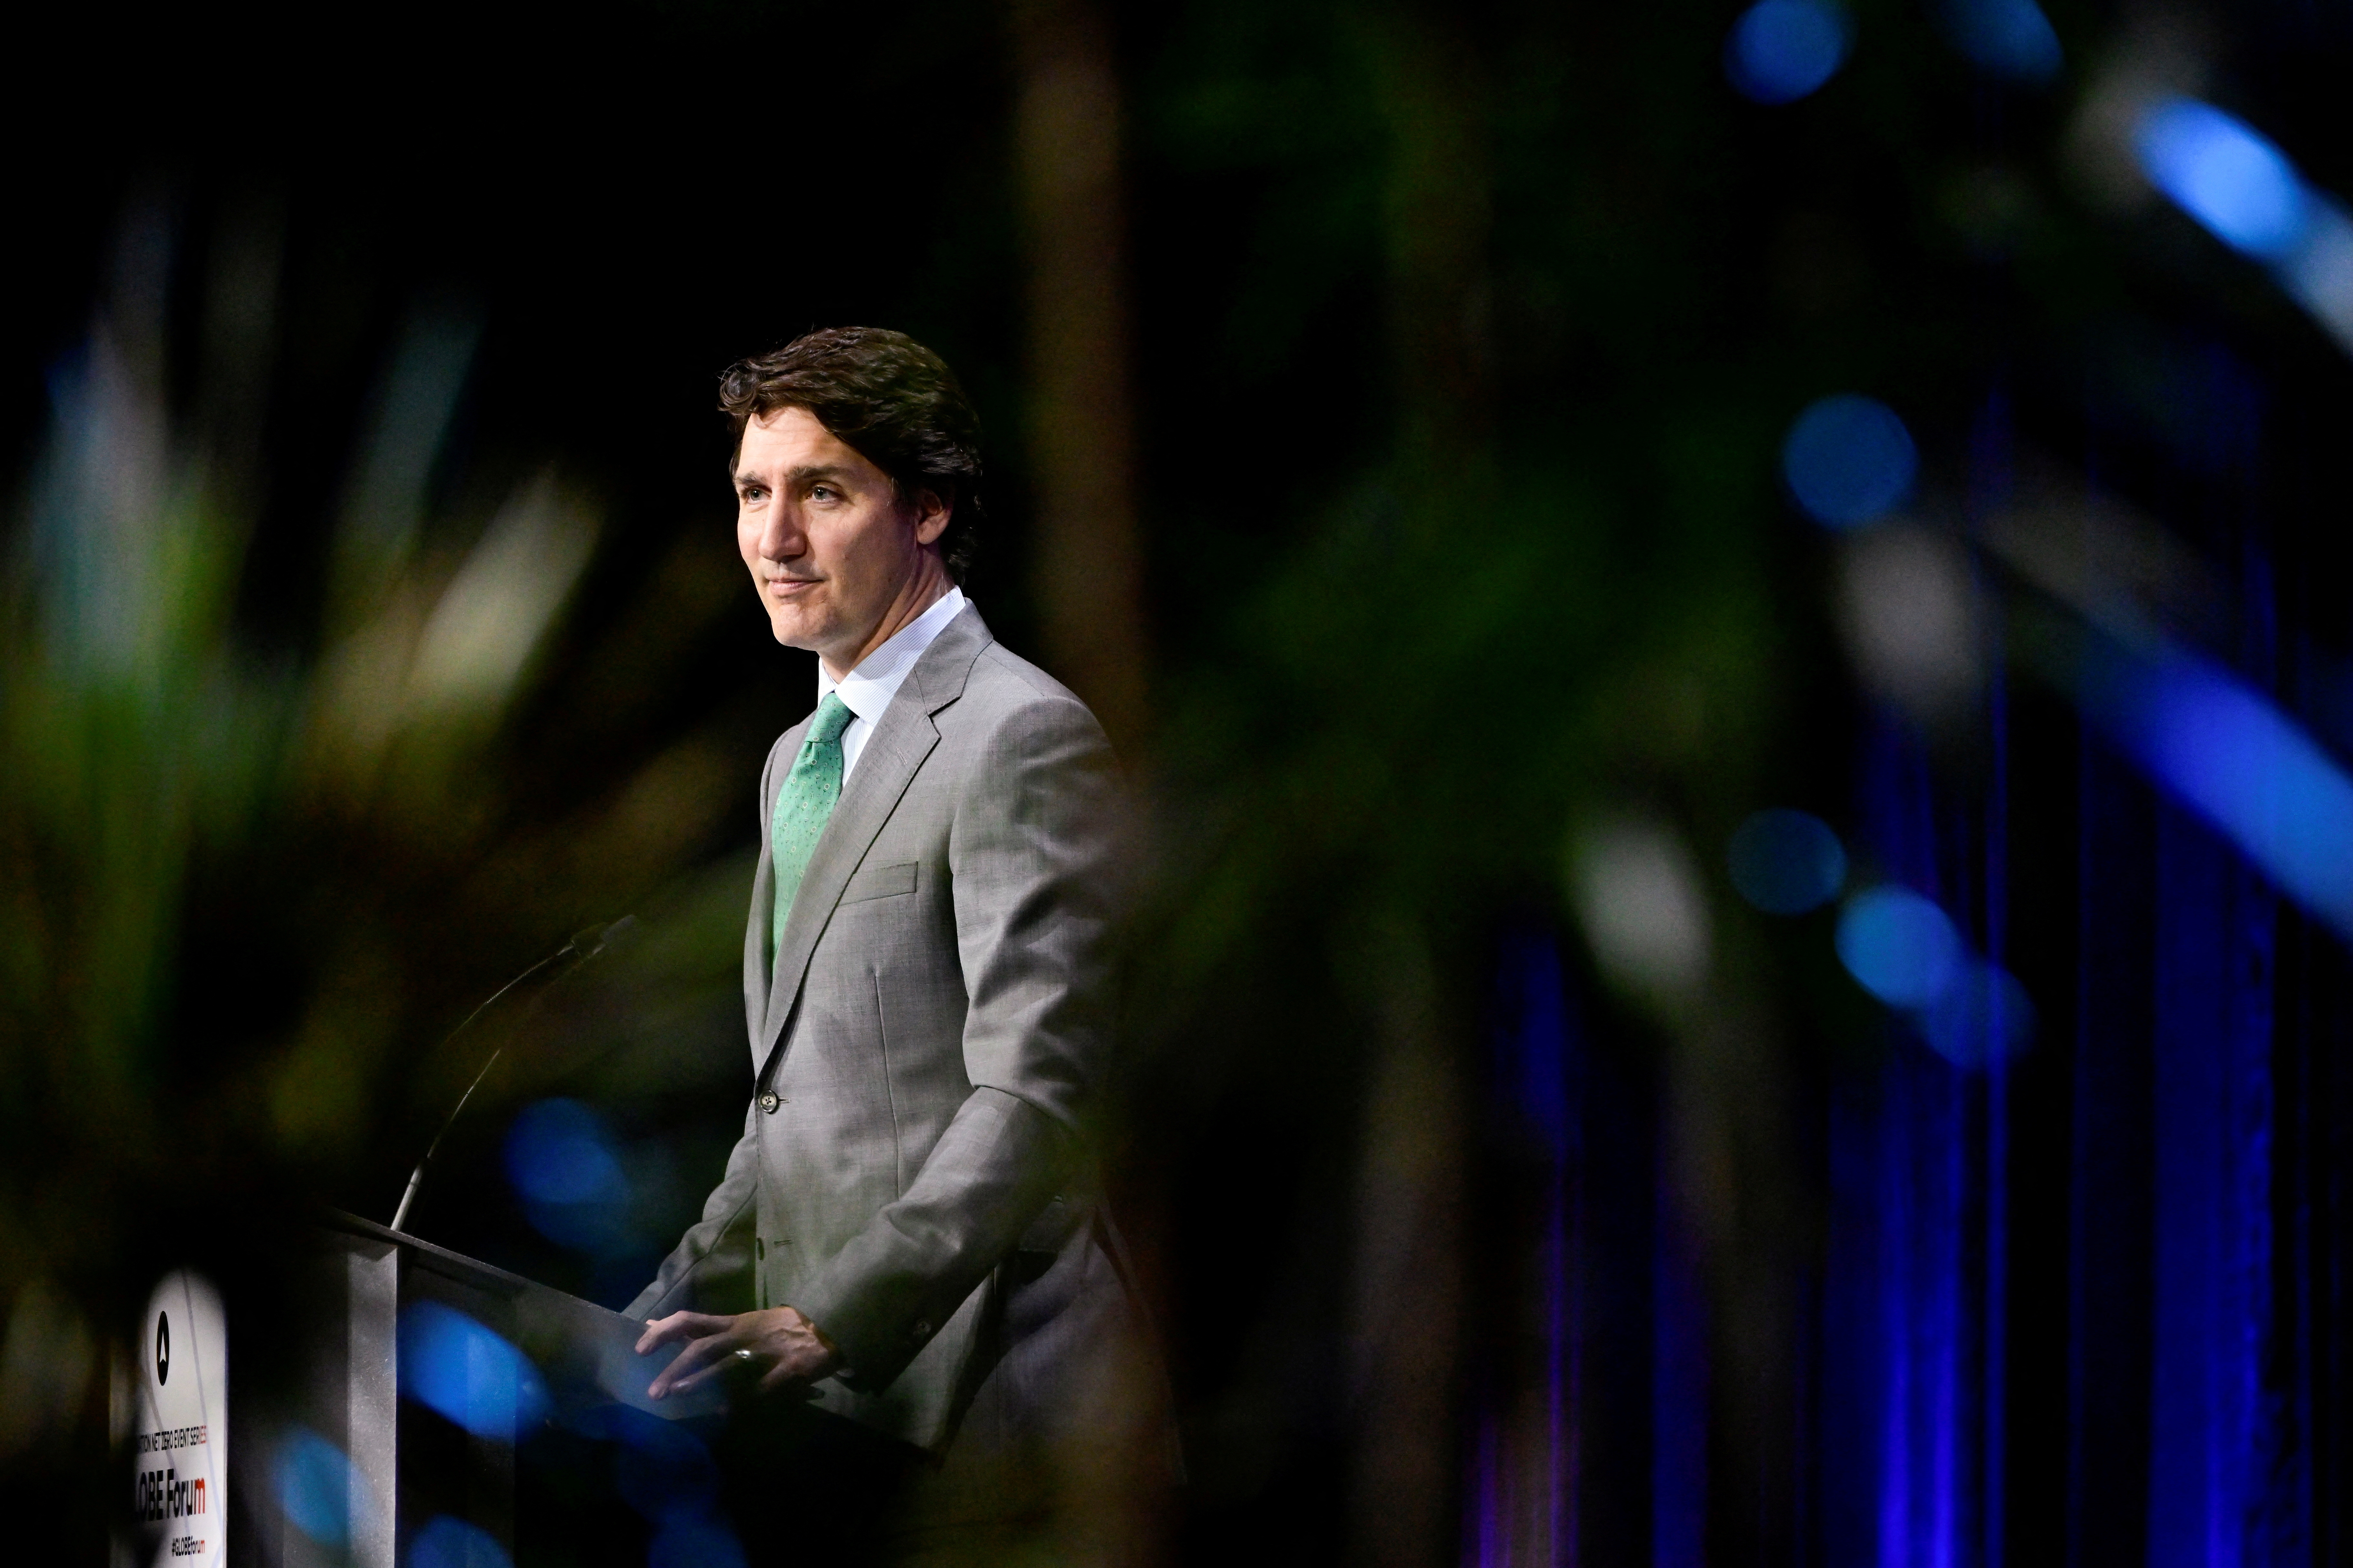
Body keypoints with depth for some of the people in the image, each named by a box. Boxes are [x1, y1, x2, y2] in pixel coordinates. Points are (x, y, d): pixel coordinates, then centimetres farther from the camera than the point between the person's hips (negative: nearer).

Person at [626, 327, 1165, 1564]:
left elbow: (1032, 1092, -18)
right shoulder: (800, 761, 21)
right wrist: (679, 1310, 13)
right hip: (831, 1408, 8)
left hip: (969, 1403, -8)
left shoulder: (1024, 738, -10)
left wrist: (831, 1322, -24)